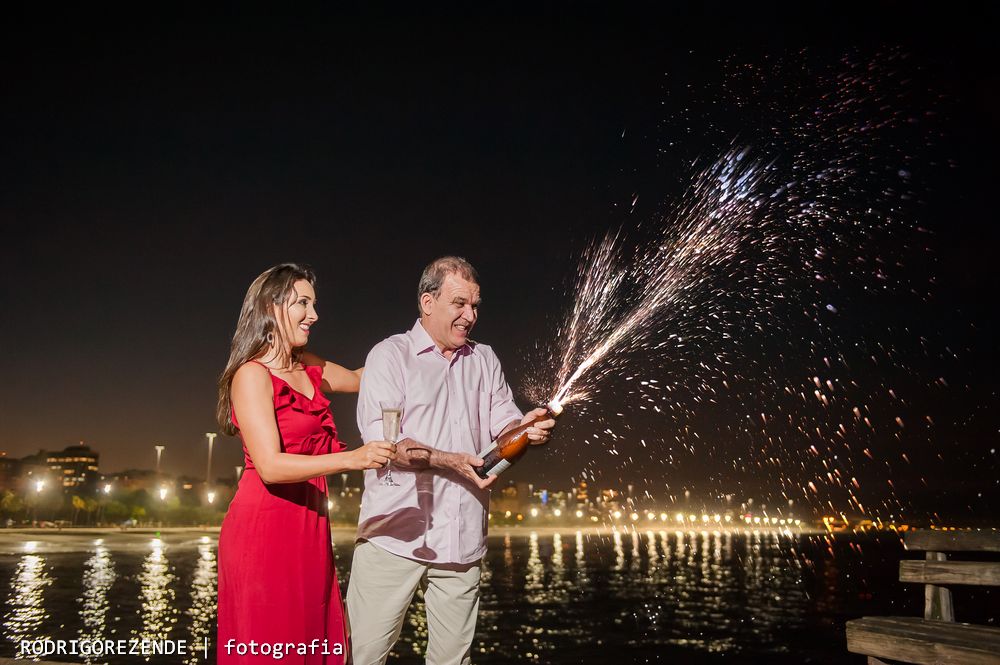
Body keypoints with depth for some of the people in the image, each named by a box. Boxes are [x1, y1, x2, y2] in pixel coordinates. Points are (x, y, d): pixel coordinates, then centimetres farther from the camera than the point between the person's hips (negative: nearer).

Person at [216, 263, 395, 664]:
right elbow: (270, 466, -20)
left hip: (310, 528, 7)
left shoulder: (307, 367, 12)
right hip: (265, 530, -7)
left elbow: (359, 379, 31)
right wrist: (351, 459, -32)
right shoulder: (252, 375, -10)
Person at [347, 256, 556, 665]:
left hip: (461, 543, 4)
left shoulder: (484, 360, 16)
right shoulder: (390, 355, 0)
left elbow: (505, 424, 10)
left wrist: (527, 429, -13)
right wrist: (447, 460, -21)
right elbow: (381, 438, -10)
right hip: (394, 536, -4)